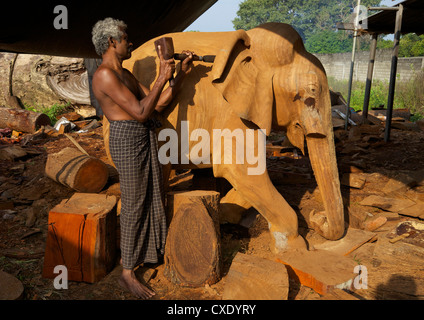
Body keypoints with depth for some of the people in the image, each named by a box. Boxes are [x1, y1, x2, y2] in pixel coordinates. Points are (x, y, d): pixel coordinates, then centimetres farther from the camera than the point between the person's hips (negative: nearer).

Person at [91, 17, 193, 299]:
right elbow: (141, 113, -23)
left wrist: (182, 73, 9)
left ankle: (149, 252, 38)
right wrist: (162, 78, -18)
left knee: (152, 198, 18)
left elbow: (158, 105, 12)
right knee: (134, 205, -1)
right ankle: (127, 274, 16)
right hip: (127, 141, -9)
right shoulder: (105, 75, -15)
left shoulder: (126, 75, 16)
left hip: (146, 139, 9)